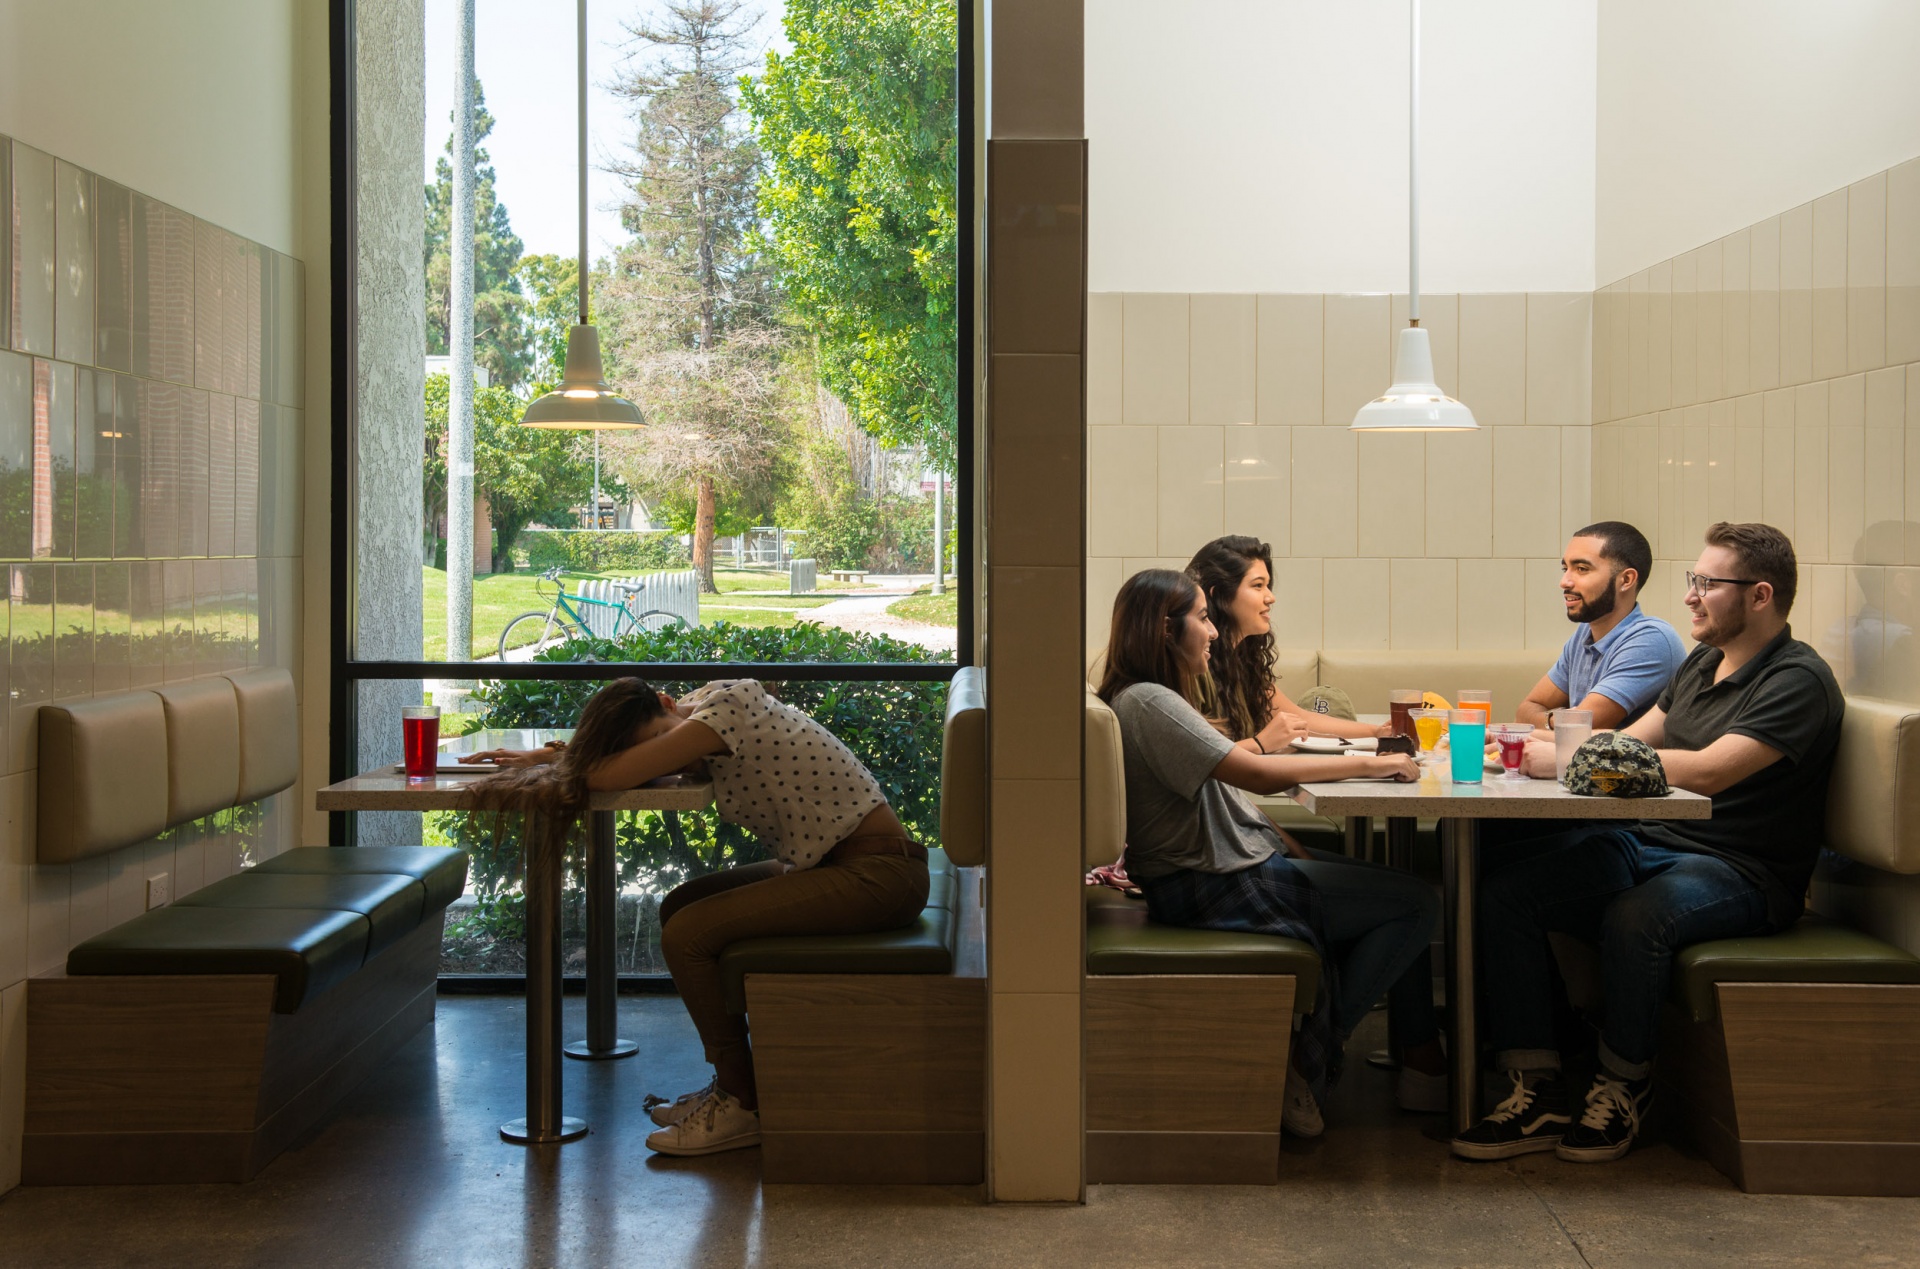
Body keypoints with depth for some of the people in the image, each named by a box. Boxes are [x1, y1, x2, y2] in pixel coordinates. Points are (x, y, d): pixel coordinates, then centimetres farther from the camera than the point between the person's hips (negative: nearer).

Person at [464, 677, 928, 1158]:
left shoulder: (729, 702, -20)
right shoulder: (699, 707, 5)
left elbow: (607, 775, -24)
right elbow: (604, 754, 22)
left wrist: (549, 758, -5)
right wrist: (545, 755, 5)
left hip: (879, 874, -10)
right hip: (825, 863, 10)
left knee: (687, 935, -13)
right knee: (680, 908, 10)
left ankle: (744, 1105, 2)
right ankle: (733, 1082, 19)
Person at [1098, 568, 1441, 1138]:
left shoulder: (1151, 699, 15)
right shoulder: (1147, 703, -19)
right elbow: (1255, 773, -26)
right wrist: (1367, 764, -18)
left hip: (1221, 868, 11)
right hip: (1213, 888, -11)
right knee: (1416, 904, -7)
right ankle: (1305, 1065, -1)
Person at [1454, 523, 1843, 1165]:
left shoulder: (1798, 680, -12)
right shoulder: (1702, 664, 17)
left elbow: (1706, 772, -24)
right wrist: (1539, 748, -4)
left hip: (1737, 871, -8)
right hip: (1645, 843, 8)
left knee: (1633, 916, -38)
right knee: (1502, 893, -14)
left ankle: (1622, 1088, -13)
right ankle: (1537, 1092, -13)